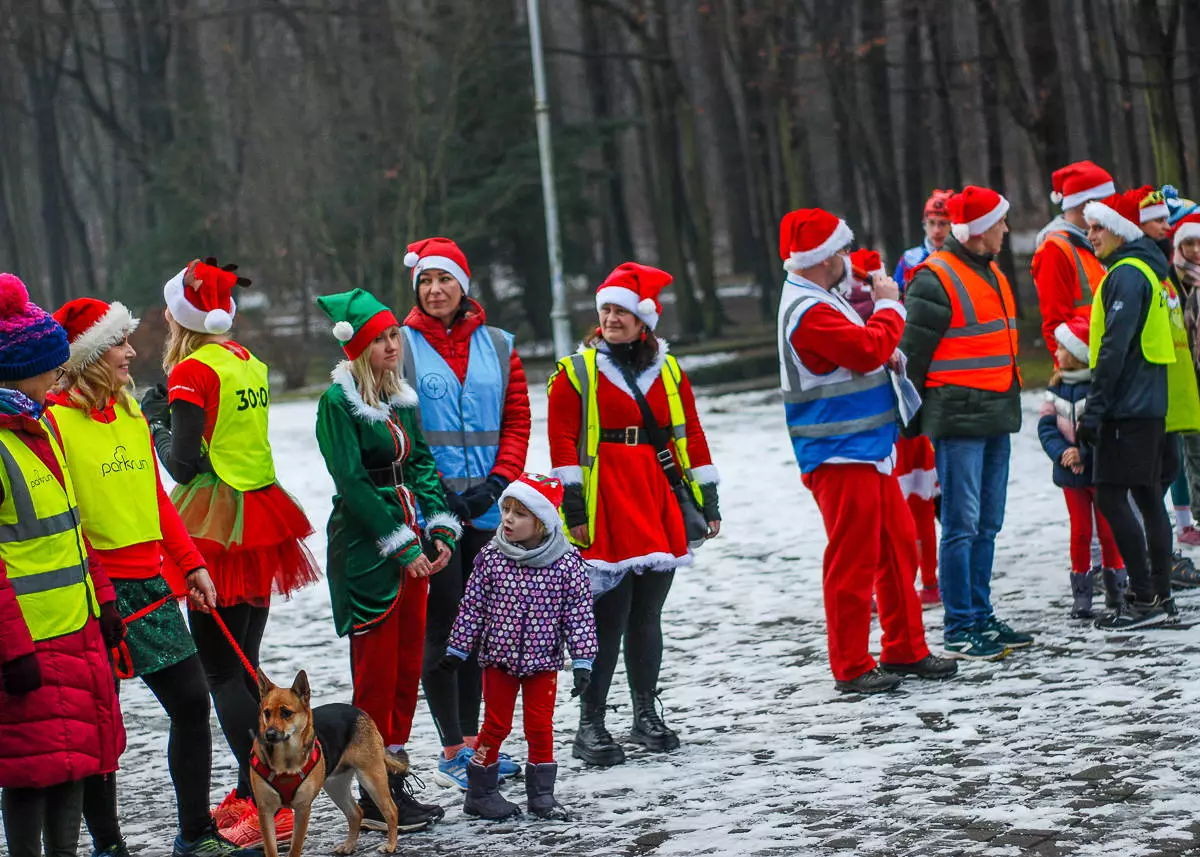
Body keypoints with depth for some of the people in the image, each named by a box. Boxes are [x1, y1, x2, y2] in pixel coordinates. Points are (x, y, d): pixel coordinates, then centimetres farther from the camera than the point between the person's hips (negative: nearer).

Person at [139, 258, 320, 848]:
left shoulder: (192, 372, -12)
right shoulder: (250, 365, 11)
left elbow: (184, 464, -15)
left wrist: (155, 419, 1)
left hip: (216, 527, -8)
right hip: (260, 521, 8)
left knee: (220, 669, -6)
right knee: (245, 665, 14)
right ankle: (249, 794, 19)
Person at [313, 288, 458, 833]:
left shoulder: (402, 398, 13)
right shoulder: (338, 402, -10)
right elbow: (352, 483, -14)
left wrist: (440, 532, 1)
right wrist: (402, 548, -15)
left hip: (411, 549, 8)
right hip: (365, 548, -7)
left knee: (408, 667, 10)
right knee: (376, 674, -4)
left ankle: (395, 782, 18)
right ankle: (374, 800, 2)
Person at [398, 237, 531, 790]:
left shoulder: (497, 347, 10)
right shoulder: (400, 346, -1)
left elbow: (517, 421, 9)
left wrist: (497, 483, -6)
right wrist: (435, 494, -12)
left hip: (486, 509, 4)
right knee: (442, 625, -5)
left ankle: (473, 741, 18)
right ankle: (452, 753, -1)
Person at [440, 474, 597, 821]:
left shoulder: (566, 562, -10)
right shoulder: (491, 558, -6)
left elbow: (579, 613, -6)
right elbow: (472, 606, 1)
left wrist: (582, 660, -9)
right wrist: (457, 649, 3)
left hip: (542, 661, 0)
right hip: (499, 658, 0)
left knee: (540, 726, 5)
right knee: (496, 725, 6)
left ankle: (541, 794, 17)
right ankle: (481, 791, 16)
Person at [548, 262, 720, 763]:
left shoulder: (668, 372, 13)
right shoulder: (576, 373, 0)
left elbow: (690, 436, 15)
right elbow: (563, 441, -5)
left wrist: (706, 499, 12)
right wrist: (573, 506, -12)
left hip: (659, 505, 4)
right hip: (604, 508, -4)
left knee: (647, 615, 10)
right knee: (608, 617, -8)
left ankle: (646, 717, 20)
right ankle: (590, 727, -3)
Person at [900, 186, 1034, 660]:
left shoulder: (991, 273, 17)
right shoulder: (935, 279, -12)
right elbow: (911, 354, -11)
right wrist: (913, 424, -10)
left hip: (995, 416, 9)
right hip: (958, 419, -9)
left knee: (987, 525, 12)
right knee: (962, 525, -7)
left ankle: (981, 617, 20)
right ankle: (959, 630, -3)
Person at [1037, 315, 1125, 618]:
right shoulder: (1056, 387, 5)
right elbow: (1046, 425, 0)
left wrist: (1083, 454, -23)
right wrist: (1062, 453, -16)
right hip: (1070, 471, 4)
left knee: (1107, 530, 3)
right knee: (1080, 532, 6)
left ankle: (1116, 588, 17)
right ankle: (1081, 595, 9)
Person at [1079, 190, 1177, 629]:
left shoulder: (1126, 275, -13)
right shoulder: (1142, 269, 17)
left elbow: (1115, 347, -19)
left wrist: (1095, 408, -19)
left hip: (1128, 406, -10)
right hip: (1147, 403, 10)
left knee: (1111, 497, -9)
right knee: (1147, 496, 10)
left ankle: (1144, 599, -10)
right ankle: (1161, 599, 12)